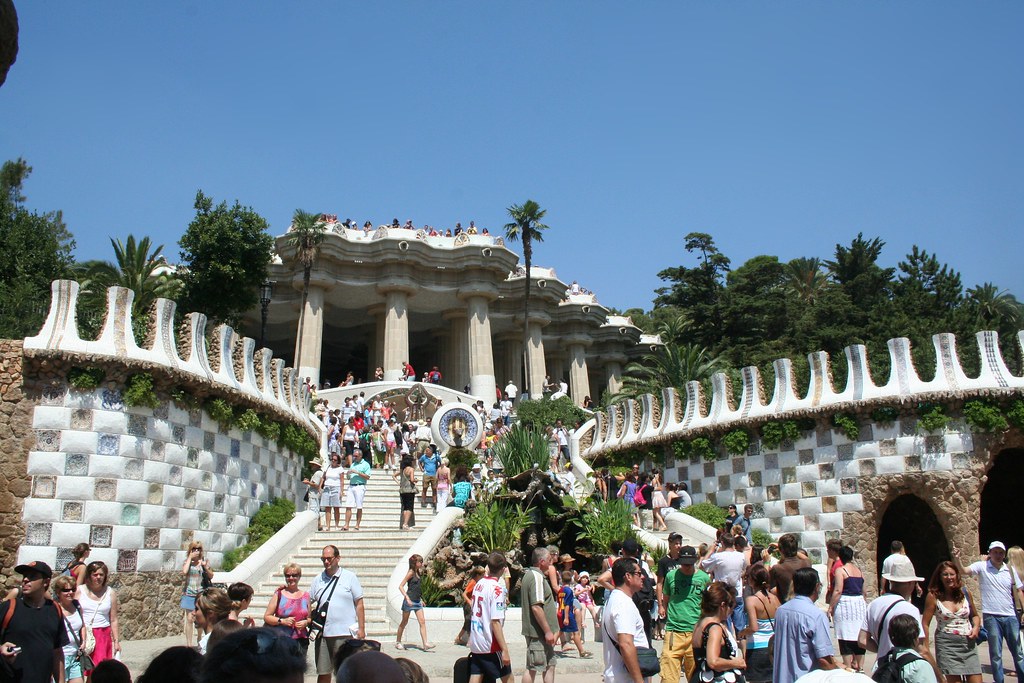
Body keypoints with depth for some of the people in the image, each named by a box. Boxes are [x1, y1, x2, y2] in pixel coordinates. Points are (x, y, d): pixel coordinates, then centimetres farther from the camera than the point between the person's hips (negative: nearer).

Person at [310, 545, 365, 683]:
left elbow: (359, 604, 0)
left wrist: (361, 628, -4)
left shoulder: (350, 577, 1)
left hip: (344, 634, -3)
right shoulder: (318, 579, 9)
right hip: (322, 634, 3)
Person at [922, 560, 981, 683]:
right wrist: (925, 648, -8)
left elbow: (975, 615, 21)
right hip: (947, 644, -3)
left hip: (968, 643, 4)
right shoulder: (933, 596, -6)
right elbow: (925, 624, -4)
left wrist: (976, 627, 0)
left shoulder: (965, 593, 6)